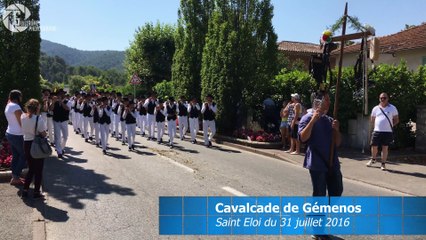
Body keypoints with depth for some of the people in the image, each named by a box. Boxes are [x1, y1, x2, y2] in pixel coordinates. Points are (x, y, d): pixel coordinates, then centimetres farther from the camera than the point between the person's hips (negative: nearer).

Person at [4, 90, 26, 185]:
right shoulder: (16, 107, -18)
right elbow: (21, 123, -18)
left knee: (15, 156, 14)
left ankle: (14, 177, 19)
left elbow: (14, 121, 12)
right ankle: (15, 178, 3)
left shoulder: (8, 106, 11)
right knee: (23, 156, 1)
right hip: (17, 135, -9)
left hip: (10, 133, 9)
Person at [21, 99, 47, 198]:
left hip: (26, 144, 5)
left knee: (31, 168, 20)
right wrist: (45, 133, 4)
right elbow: (43, 134, -16)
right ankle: (36, 192, 14)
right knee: (38, 170, 8)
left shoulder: (22, 117, -1)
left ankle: (25, 190, 19)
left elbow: (23, 130, 5)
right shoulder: (38, 118, -18)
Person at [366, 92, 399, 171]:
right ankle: (373, 160, 31)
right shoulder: (375, 108, 8)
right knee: (374, 146, 6)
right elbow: (372, 120, 17)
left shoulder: (392, 108, 4)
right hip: (377, 131, 2)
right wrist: (376, 126, 5)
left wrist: (390, 125, -2)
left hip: (388, 132, -1)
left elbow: (396, 120, 8)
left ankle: (383, 164, 10)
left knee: (385, 148, 1)